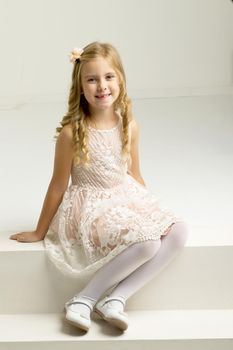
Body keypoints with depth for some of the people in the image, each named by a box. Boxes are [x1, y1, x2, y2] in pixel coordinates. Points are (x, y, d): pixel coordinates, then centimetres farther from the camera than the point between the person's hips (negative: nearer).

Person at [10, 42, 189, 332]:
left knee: (178, 231, -16)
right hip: (91, 205, -6)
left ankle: (116, 298, -14)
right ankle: (84, 300, -13)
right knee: (146, 241, -29)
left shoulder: (129, 126, -1)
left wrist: (152, 210, 19)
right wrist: (40, 232, 3)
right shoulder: (71, 133, -16)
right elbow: (58, 186, -6)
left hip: (128, 197, 7)